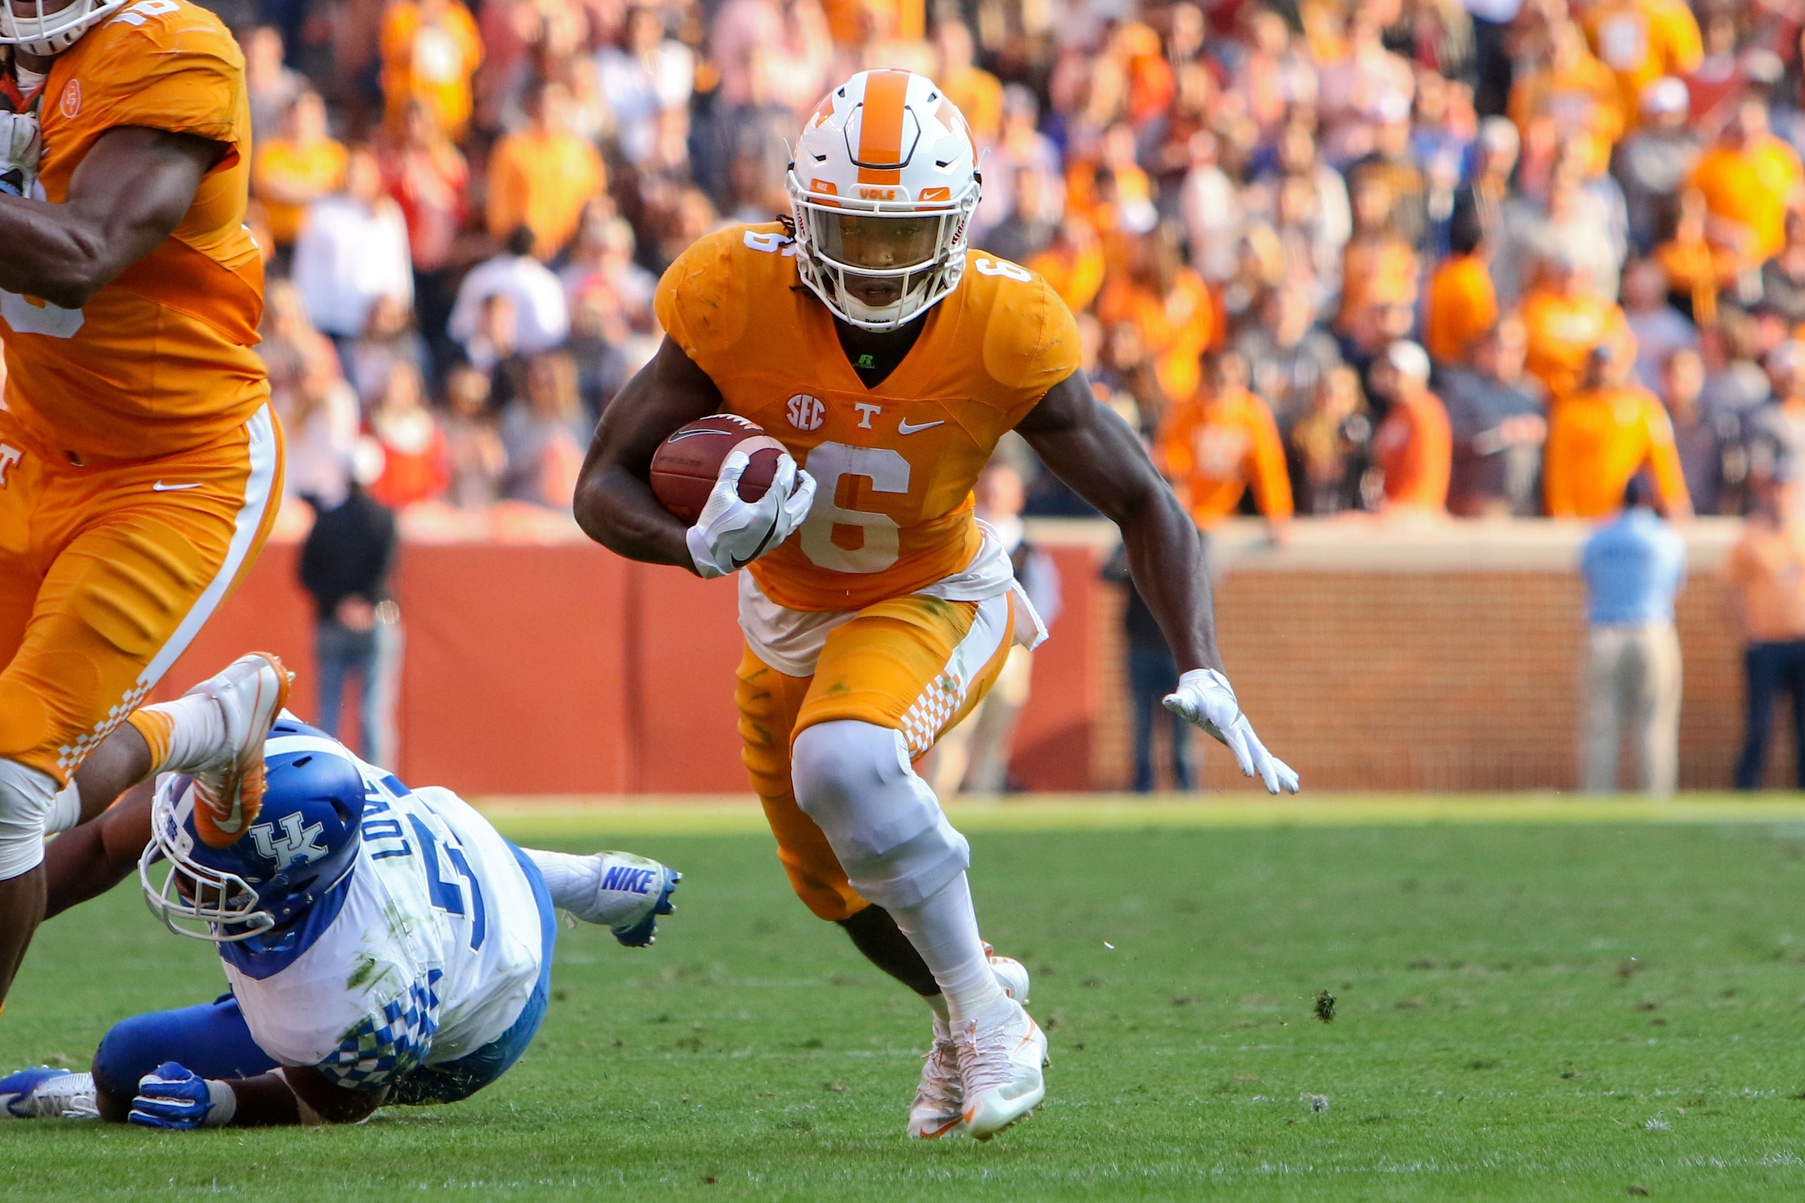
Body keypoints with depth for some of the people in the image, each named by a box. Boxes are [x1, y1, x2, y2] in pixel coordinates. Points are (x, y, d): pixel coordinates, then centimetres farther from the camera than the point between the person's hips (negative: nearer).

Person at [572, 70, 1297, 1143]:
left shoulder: (1001, 333, -28)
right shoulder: (737, 304, -27)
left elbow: (1143, 502, -17)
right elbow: (604, 489, -21)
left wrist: (1203, 671, -30)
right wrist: (697, 544, -44)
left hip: (933, 601, -4)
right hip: (789, 618, 4)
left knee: (842, 764, -35)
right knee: (843, 887, 19)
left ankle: (985, 1013, -17)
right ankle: (967, 1008, 52)